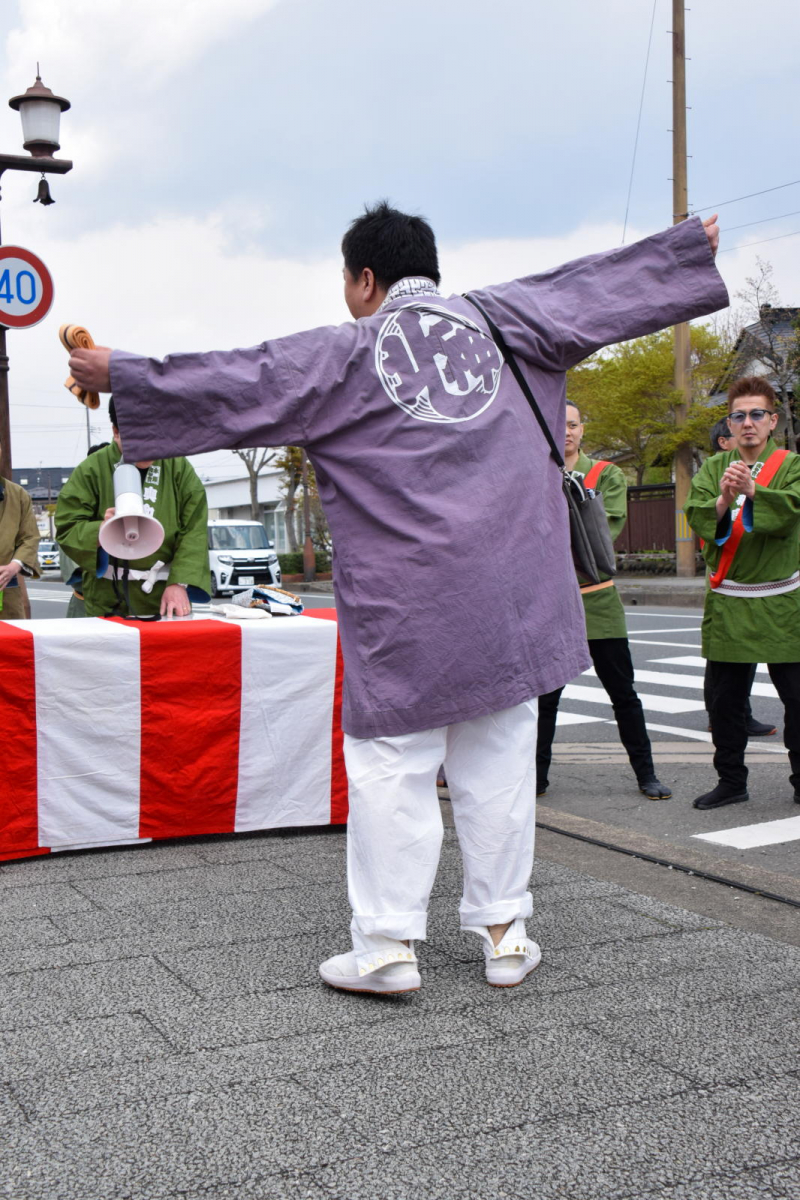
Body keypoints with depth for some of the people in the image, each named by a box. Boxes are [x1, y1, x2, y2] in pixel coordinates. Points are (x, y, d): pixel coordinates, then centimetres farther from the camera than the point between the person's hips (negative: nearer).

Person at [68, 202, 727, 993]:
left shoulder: (343, 354, -2)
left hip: (406, 609, -4)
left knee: (391, 764, 3)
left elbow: (232, 384, 0)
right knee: (498, 762, 11)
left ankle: (387, 945, 5)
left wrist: (121, 374, 11)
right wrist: (693, 245, 33)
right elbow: (600, 285, 19)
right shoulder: (502, 322, 9)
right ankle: (505, 932, 19)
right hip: (510, 595, 4)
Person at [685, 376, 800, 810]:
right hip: (727, 603, 2)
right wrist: (723, 499, -26)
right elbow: (699, 521, -6)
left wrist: (752, 491, -32)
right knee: (724, 698, 6)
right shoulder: (713, 468, 8)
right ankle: (731, 780, 19)